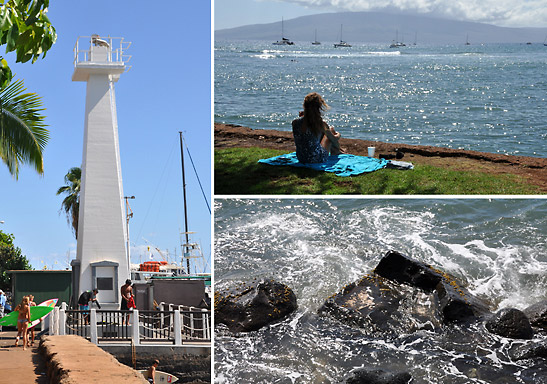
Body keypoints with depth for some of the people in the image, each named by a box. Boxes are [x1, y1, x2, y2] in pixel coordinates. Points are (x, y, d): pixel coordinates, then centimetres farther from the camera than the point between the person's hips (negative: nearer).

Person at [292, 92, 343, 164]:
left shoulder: (295, 123, -14)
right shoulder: (320, 124, -22)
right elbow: (334, 140, -4)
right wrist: (338, 135, 21)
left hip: (301, 158, 4)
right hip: (318, 159, -4)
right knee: (331, 129, 20)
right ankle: (336, 151, 48)